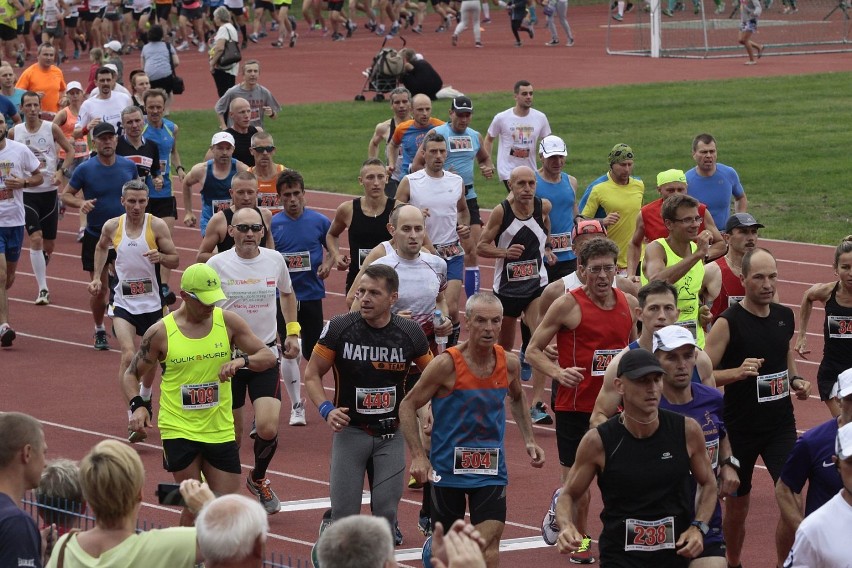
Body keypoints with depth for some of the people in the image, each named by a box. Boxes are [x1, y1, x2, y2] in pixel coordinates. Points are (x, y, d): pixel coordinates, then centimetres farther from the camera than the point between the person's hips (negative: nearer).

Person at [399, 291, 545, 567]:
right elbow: (408, 406, -10)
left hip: (491, 469, 2)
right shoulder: (447, 365, -17)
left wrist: (529, 440, 10)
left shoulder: (509, 363, -3)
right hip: (448, 467, -2)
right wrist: (418, 456, -18)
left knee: (489, 543, -11)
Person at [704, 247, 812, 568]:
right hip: (740, 429, -3)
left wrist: (795, 380, 2)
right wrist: (738, 372, -31)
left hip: (781, 425, 3)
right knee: (737, 506, 12)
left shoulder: (785, 316, 3)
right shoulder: (728, 322, -14)